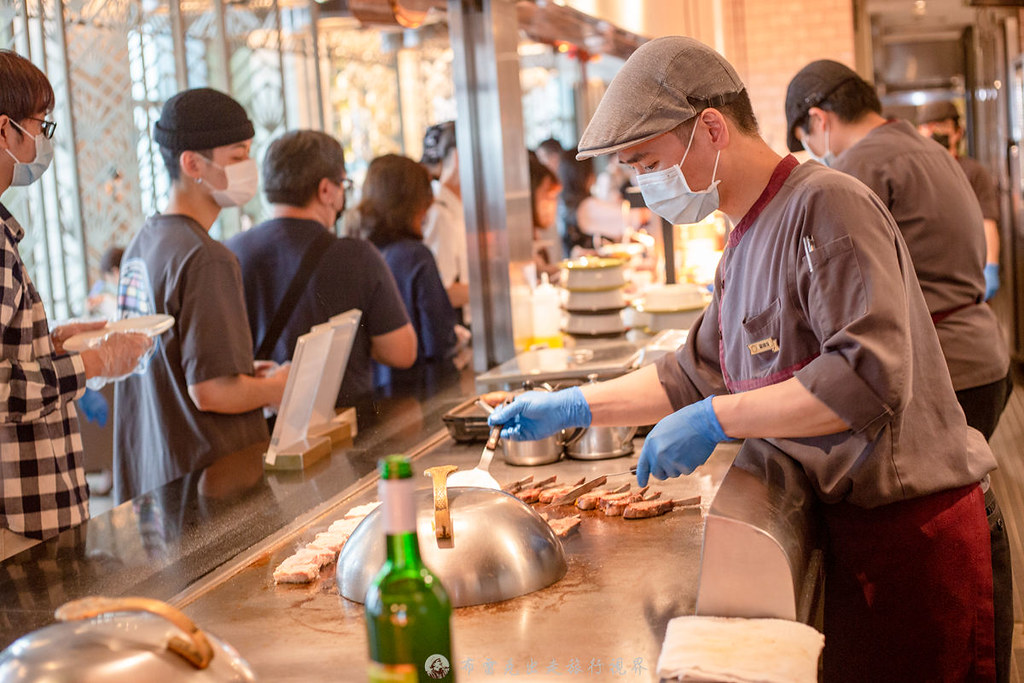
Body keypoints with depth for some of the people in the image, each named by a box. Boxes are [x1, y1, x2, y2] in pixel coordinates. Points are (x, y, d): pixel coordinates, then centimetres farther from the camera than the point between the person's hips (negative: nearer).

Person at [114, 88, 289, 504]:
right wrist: (274, 389, -4)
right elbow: (212, 391, -22)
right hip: (207, 484, -9)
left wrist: (253, 373, 16)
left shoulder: (141, 244, 10)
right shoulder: (206, 259, -19)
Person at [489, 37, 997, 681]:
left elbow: (868, 375, -27)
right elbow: (696, 374, 21)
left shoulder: (827, 204, -17)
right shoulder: (745, 243, 13)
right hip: (845, 519, 8)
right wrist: (571, 407, 14)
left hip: (913, 527, -8)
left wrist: (715, 420, -24)